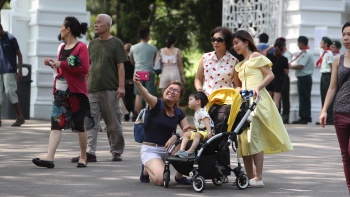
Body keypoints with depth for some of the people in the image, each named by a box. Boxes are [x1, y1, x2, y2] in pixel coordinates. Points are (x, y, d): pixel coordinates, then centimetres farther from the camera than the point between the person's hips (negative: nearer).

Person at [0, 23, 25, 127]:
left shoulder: (10, 39, -5)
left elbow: (19, 55, -3)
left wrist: (20, 71, -10)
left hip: (9, 71, -6)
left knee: (10, 92, -8)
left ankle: (20, 117, 2)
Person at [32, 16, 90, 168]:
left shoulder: (81, 47, -8)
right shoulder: (63, 47, 17)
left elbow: (85, 69, -18)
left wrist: (62, 64, -18)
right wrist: (52, 64, 9)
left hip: (76, 92, -7)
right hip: (61, 91, 7)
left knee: (79, 125, 4)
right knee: (56, 123, -6)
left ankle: (83, 158, 17)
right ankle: (49, 157, -15)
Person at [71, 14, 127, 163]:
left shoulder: (116, 43, 0)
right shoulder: (92, 44, 15)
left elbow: (120, 66, -4)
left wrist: (121, 86, -12)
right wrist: (85, 84, 14)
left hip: (110, 89, -5)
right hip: (92, 89, 5)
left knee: (113, 122, 3)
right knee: (90, 122, -4)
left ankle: (116, 152, 14)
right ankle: (90, 152, -6)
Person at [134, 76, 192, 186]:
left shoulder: (179, 113, 8)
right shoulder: (157, 104, -8)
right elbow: (146, 95, -29)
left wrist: (176, 136, -21)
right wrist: (137, 83, -51)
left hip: (168, 149, 5)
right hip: (150, 150, -5)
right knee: (161, 179, -29)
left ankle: (179, 176, 4)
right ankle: (148, 169, 9)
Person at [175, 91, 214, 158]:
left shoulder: (202, 112, -10)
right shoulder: (196, 113, 20)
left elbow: (207, 122, -22)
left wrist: (209, 132, -35)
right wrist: (190, 127, 10)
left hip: (205, 131, -10)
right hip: (199, 130, 10)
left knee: (197, 135, -36)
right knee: (186, 134, -2)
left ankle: (191, 151, -43)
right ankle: (182, 150, -18)